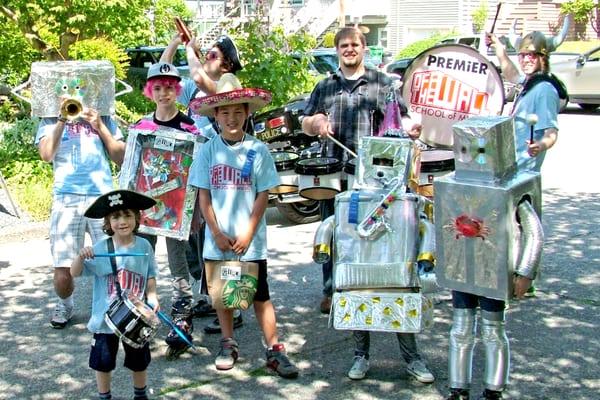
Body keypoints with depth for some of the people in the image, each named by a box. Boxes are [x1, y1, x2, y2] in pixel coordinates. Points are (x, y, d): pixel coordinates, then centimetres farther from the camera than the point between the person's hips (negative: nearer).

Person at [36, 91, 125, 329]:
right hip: (67, 199, -1)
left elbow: (121, 158, 8)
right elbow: (46, 155, -5)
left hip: (103, 197, 1)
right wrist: (63, 119, -7)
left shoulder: (104, 119, 16)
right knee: (63, 271, -6)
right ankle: (65, 304, 25)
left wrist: (99, 126, -1)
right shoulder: (50, 121, 13)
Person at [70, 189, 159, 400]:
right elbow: (75, 273, -13)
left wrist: (152, 296, -14)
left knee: (139, 360, 18)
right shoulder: (100, 249, -12)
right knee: (103, 362, 11)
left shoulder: (144, 246, -6)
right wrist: (81, 256, -32)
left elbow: (150, 277, 3)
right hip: (106, 318, -2)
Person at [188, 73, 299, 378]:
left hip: (250, 239, -2)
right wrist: (217, 233, -7)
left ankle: (274, 350, 8)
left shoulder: (257, 150, -3)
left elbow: (263, 195, -2)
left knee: (260, 294, 2)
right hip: (217, 239, 2)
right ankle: (228, 345, 26)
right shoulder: (208, 150, 1)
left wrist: (247, 234, -9)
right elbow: (203, 195, 1)